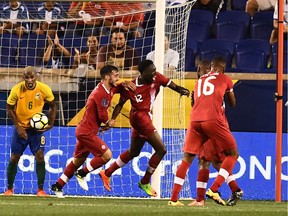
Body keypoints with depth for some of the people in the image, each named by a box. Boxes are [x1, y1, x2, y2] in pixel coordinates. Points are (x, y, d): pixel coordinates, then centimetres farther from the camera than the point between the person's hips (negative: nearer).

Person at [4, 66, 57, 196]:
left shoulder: (44, 89, -14)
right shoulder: (16, 90, -15)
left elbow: (52, 106, 2)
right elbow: (9, 109, -5)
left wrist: (51, 123, -7)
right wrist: (18, 127, -12)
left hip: (37, 127, 0)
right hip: (20, 127, 0)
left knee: (40, 156, -12)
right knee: (14, 158, 2)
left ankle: (41, 189, -4)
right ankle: (9, 189, 16)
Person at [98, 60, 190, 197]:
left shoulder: (156, 78, -2)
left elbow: (173, 86, -7)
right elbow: (120, 104, -3)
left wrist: (182, 90, -28)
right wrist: (112, 119, -13)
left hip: (146, 117, 7)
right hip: (140, 117, -7)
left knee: (133, 152, 22)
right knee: (161, 149, -10)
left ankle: (107, 173, 34)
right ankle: (145, 182, 2)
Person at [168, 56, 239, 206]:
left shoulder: (200, 80, 27)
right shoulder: (225, 80, 16)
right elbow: (232, 104, 28)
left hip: (195, 119, 4)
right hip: (213, 119, -4)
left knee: (187, 159, 13)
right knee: (232, 154, 8)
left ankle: (173, 198, 4)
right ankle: (214, 190, -10)